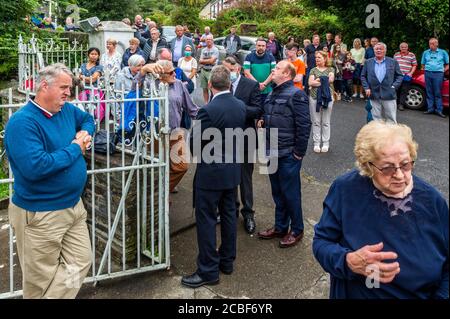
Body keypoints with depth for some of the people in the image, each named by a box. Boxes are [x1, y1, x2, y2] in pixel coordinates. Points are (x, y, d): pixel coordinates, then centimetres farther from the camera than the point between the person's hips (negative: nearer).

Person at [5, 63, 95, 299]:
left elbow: (87, 119, 28)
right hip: (40, 214, -8)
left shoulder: (67, 110, 5)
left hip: (74, 206, 8)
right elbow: (35, 167, -31)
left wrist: (85, 134, 3)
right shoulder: (23, 122, -20)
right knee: (42, 280, 7)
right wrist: (74, 149, -19)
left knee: (80, 264, 11)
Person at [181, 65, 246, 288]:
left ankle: (208, 271, 9)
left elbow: (195, 143, -15)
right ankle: (227, 261, 30)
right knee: (228, 215, 17)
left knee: (206, 219, 2)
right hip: (233, 170, 7)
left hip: (211, 172, -7)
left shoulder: (208, 110, -22)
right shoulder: (241, 106, 0)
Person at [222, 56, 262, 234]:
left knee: (245, 177, 8)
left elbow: (257, 111, -14)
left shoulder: (251, 85, -7)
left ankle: (248, 213, 20)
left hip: (244, 138, -3)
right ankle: (232, 208, 34)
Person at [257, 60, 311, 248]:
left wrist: (299, 153, -16)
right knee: (277, 192, 17)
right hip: (273, 152, 8)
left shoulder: (296, 94, -13)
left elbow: (304, 125, -17)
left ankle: (297, 230, 18)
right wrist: (262, 122, 4)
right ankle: (280, 227, 31)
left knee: (291, 193, 3)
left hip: (288, 155, -8)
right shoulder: (272, 95, 14)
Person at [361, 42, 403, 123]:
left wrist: (394, 86, -6)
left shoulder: (393, 62, 6)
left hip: (389, 96, -1)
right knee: (376, 119, 7)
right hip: (374, 96, 1)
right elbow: (363, 76, 11)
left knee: (391, 119, 2)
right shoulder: (368, 62, 9)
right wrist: (366, 88, -2)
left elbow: (399, 76, 7)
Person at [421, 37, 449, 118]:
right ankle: (430, 109, 7)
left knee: (437, 93, -5)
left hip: (438, 74, -2)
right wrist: (426, 70, 6)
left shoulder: (443, 52, 9)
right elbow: (423, 64, 20)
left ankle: (439, 110, -5)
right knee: (429, 92, 2)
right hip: (428, 73, 3)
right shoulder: (425, 53, 14)